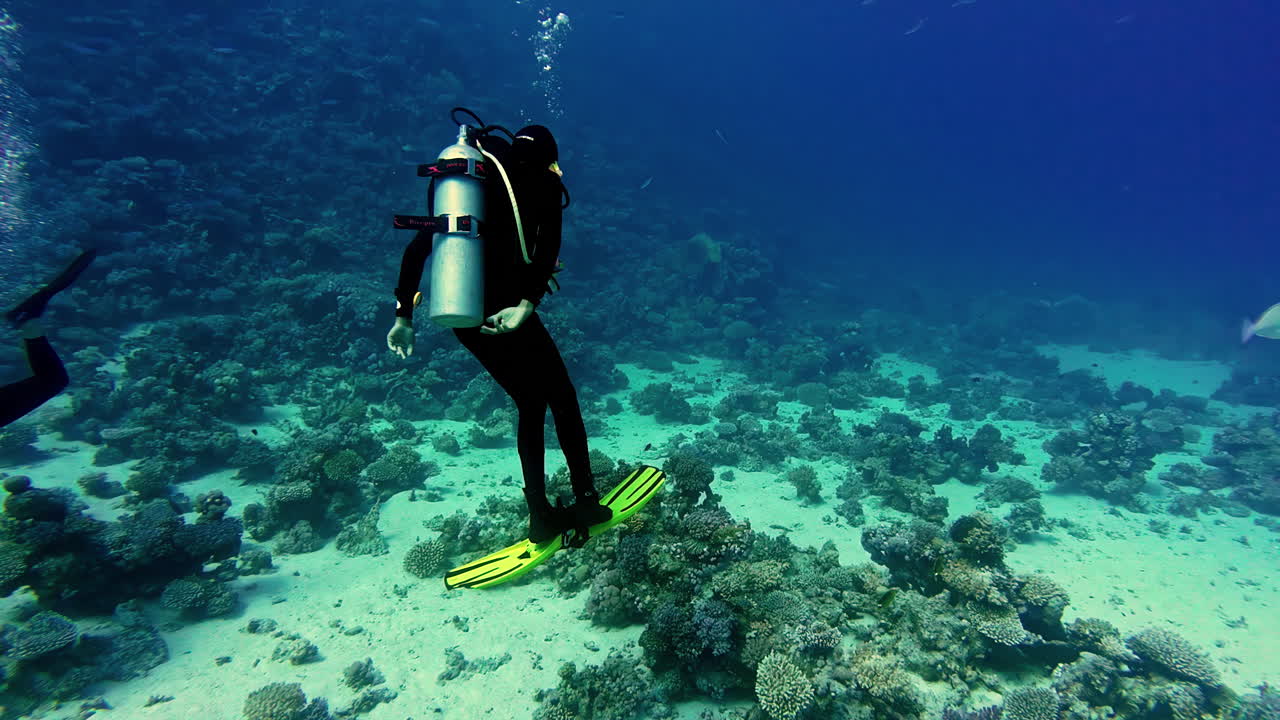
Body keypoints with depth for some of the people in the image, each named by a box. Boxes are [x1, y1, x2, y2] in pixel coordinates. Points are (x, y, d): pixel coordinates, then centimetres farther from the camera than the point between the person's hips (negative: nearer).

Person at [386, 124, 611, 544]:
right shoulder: (543, 181, 4)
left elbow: (417, 245, 14)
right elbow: (548, 245, -16)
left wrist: (404, 313, 13)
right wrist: (528, 303, -26)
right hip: (505, 311, -6)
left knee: (530, 406, 19)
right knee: (563, 400, 15)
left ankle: (542, 518, 21)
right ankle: (586, 504, 21)